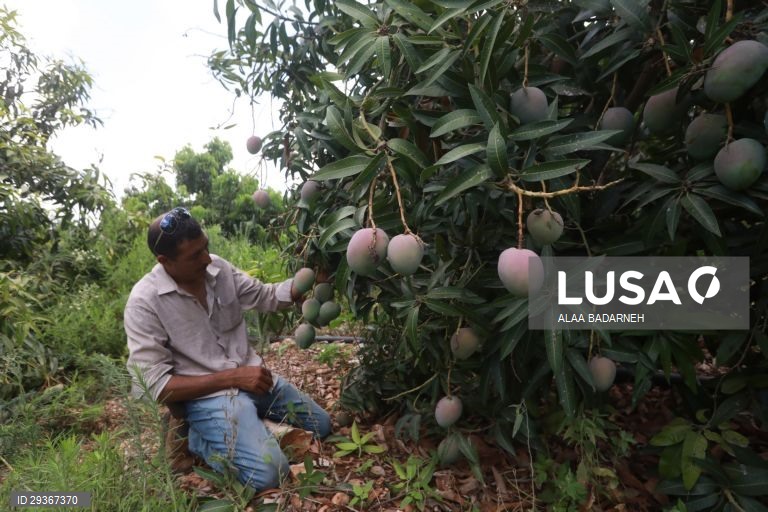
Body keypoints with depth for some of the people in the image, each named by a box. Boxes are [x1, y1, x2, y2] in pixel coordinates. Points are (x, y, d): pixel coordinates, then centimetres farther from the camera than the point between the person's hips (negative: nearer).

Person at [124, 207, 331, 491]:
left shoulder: (219, 268, -3)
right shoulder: (145, 302, -18)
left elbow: (267, 296, 8)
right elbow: (155, 385, -18)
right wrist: (233, 377, -22)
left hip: (252, 372, 6)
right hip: (207, 394, -6)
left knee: (322, 426, 14)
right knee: (268, 473, -25)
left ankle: (250, 414, 22)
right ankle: (201, 438, 0)